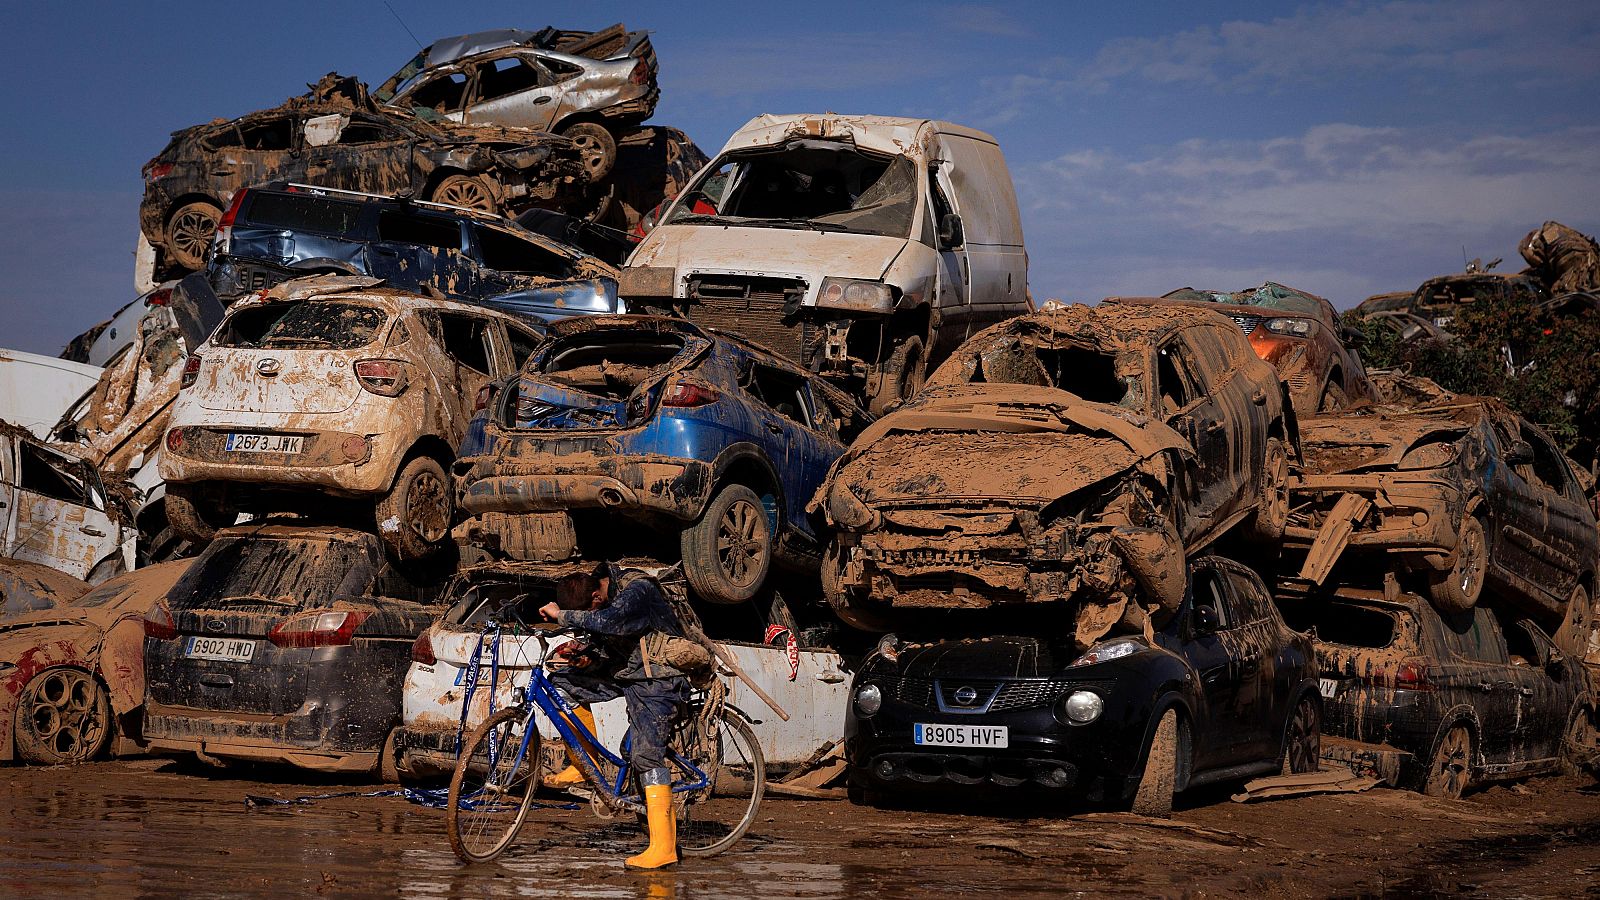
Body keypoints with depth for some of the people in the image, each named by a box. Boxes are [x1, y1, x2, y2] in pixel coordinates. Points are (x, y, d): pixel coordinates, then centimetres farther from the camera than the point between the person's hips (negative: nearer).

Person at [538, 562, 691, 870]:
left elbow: (607, 621, -45)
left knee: (646, 754, -18)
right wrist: (584, 656, -11)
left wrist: (561, 615, -34)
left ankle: (664, 847, -19)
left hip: (655, 680, -8)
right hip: (624, 672, 9)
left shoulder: (637, 590, -26)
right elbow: (605, 647, 10)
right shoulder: (596, 600, 1)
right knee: (562, 683, 1)